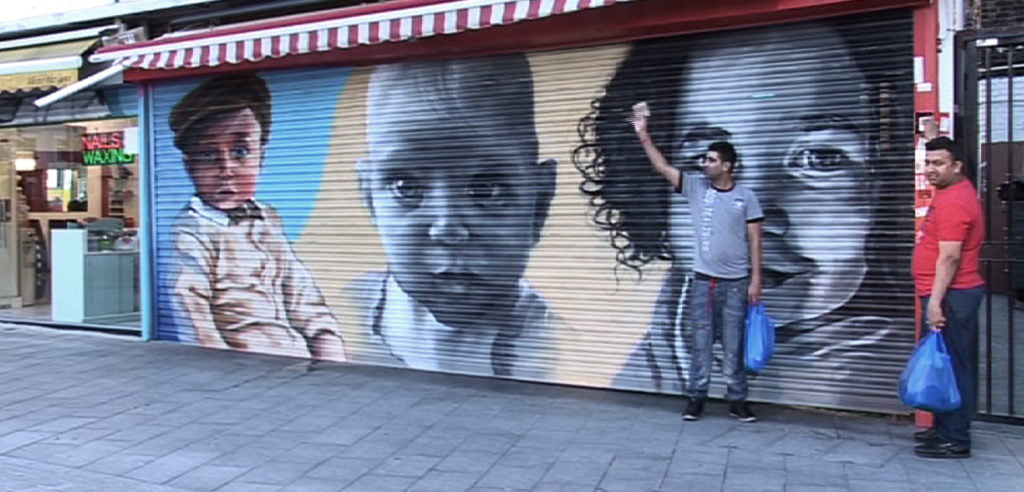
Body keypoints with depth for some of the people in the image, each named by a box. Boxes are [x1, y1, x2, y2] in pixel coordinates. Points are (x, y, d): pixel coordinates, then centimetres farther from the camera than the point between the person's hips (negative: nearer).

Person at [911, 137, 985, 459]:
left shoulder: (954, 202, -18)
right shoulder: (952, 194, 16)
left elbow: (950, 257, -23)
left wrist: (936, 301, -24)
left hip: (951, 296, -11)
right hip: (950, 295, 11)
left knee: (951, 366, -5)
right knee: (949, 364, 16)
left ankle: (955, 441, 3)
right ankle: (945, 430, 27)